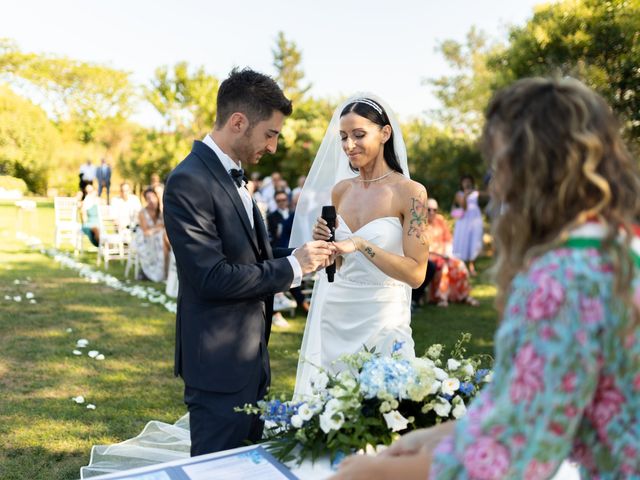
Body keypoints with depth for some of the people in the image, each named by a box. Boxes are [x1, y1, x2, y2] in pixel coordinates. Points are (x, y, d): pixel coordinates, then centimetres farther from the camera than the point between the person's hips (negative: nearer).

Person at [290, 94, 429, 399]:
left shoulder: (410, 192, -9)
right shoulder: (340, 189, 5)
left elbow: (416, 274, -13)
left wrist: (361, 245, -22)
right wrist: (325, 243, -7)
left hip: (381, 319, -4)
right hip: (333, 315, 5)